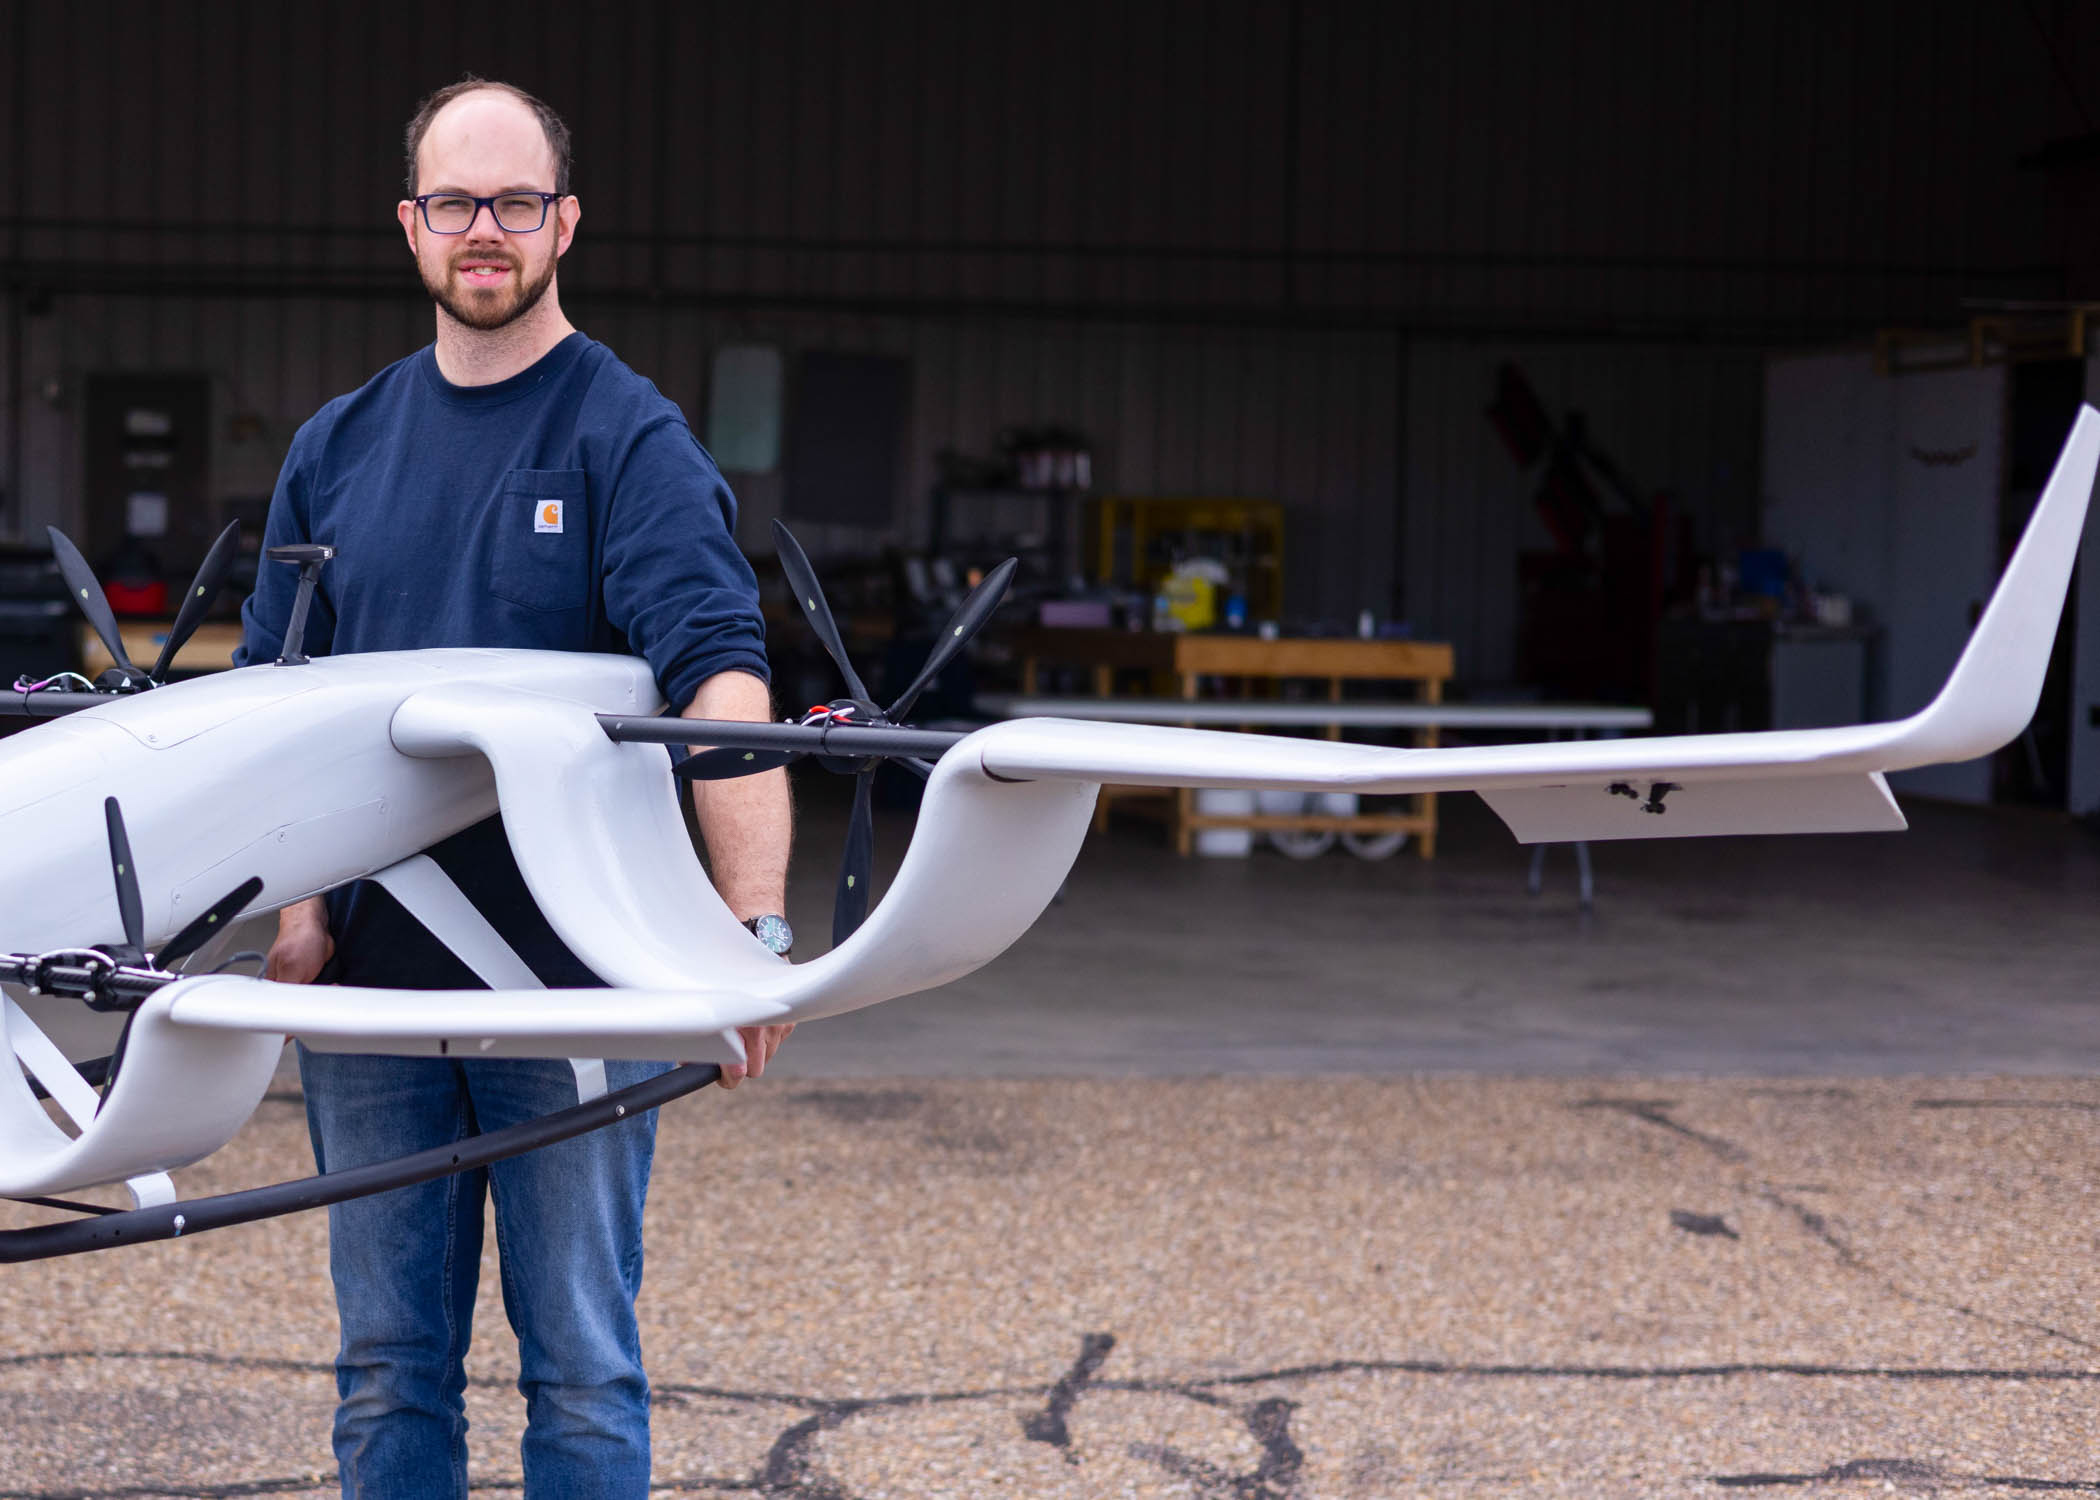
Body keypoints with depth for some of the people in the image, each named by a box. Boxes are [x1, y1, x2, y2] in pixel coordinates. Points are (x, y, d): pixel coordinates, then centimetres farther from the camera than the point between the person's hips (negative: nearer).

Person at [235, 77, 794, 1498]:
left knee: (582, 1365, 4)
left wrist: (755, 922, -31)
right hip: (370, 976, 4)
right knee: (389, 1365, 11)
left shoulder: (631, 438, -6)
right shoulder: (338, 449, 10)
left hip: (573, 983, -4)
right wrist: (292, 897, -3)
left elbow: (719, 678, -18)